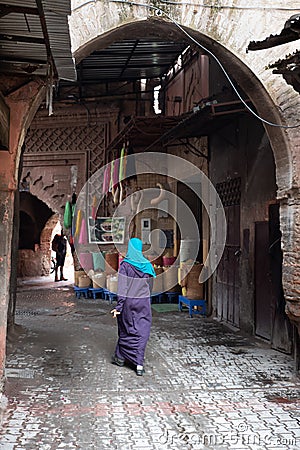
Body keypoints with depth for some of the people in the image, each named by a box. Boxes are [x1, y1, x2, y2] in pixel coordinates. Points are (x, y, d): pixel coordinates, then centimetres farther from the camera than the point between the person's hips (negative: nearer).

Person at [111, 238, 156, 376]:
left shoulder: (125, 265, -11)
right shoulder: (147, 265, 1)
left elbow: (122, 287, -15)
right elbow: (149, 287, 10)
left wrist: (119, 306, -12)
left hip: (128, 302, -2)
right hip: (144, 302, 3)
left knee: (126, 330, 14)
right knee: (142, 332, 5)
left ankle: (120, 357, 30)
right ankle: (139, 363, 0)